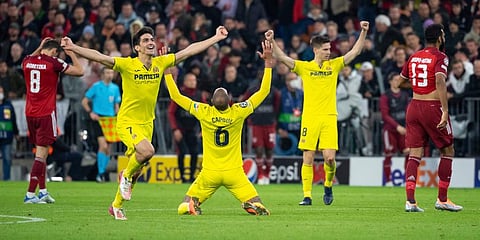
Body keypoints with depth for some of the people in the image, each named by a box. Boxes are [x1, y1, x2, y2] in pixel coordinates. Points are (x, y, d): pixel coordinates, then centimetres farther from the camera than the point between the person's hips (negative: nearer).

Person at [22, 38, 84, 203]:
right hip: (46, 113, -6)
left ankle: (42, 190, 16)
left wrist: (39, 48, 30)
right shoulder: (53, 62, -11)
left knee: (41, 151, 17)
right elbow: (79, 71, -2)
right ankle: (30, 194, -9)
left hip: (30, 113, 6)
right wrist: (71, 53, 8)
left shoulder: (27, 61, 5)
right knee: (41, 153, -5)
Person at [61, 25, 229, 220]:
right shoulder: (127, 65, -13)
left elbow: (190, 50, 5)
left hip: (147, 123, 5)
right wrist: (73, 48, -35)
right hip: (127, 122, -5)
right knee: (147, 151, -31)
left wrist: (217, 38, 6)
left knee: (135, 170, 11)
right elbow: (99, 57, -23)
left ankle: (116, 205, 31)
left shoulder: (160, 63, 1)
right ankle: (126, 175, 0)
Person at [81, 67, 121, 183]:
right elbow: (84, 101, 0)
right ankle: (100, 173, -15)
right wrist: (91, 112, -14)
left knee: (108, 149, 7)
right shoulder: (96, 86, -2)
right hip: (98, 118, -5)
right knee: (103, 145, -18)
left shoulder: (115, 88, 12)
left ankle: (103, 173, 18)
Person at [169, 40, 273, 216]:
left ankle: (191, 205, -20)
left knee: (184, 208, 13)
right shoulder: (238, 112, -10)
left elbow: (175, 95, -2)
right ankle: (252, 205, -27)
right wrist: (268, 62, 4)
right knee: (261, 210, 6)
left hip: (209, 174, 1)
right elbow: (263, 91, 0)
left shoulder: (204, 113, -10)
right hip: (234, 172, 0)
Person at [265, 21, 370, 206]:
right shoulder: (304, 67, 5)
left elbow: (355, 51, 7)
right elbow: (282, 58, -2)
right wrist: (271, 42, -15)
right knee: (308, 158, -2)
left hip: (329, 118, 1)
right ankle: (307, 195, 2)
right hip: (310, 118, -1)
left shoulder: (334, 65, 10)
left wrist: (363, 32, -3)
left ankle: (328, 185, 19)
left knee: (330, 157, -8)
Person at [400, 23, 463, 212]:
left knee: (414, 154, 3)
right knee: (447, 151, 10)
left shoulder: (414, 57, 10)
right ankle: (442, 199, 10)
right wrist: (445, 111, -27)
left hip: (414, 105, 6)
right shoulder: (440, 57, -8)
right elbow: (440, 81, -23)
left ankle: (410, 201, -9)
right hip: (433, 106, -6)